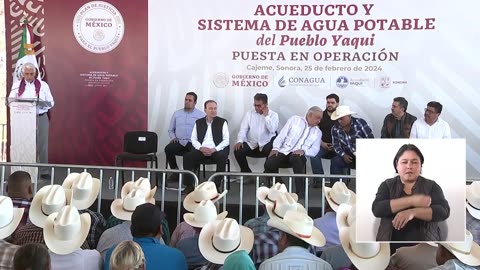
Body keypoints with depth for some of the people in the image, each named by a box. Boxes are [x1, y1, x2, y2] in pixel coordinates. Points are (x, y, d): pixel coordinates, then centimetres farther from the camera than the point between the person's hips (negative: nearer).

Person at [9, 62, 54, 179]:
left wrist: (40, 103, -16)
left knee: (42, 145, 3)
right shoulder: (17, 85, 7)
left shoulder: (43, 85, 5)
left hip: (40, 117, 0)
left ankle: (44, 171, 9)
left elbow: (50, 103, 3)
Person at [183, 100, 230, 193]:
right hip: (201, 150, 2)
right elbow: (194, 139, 12)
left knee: (222, 157, -35)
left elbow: (226, 140, 0)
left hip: (216, 150, -2)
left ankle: (217, 186, -25)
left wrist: (214, 149, -14)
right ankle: (189, 185, -16)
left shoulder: (222, 122, 7)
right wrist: (201, 148, -9)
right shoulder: (198, 122, 16)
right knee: (187, 156, -23)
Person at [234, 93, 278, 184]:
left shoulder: (273, 115, 4)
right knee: (237, 151, -23)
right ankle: (248, 175, -3)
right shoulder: (249, 114, 10)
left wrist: (266, 116, -11)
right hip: (251, 145, 2)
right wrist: (239, 141, -16)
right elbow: (243, 129, 1)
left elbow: (272, 129, -13)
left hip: (265, 145, -2)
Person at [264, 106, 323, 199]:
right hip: (283, 152, 0)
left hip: (299, 155, 0)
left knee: (295, 158, -39)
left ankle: (300, 191, -31)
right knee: (269, 164, -28)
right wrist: (275, 148, -7)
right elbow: (282, 135, 8)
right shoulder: (295, 119, 13)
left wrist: (303, 150, -15)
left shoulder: (318, 132, 17)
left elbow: (315, 150, 6)